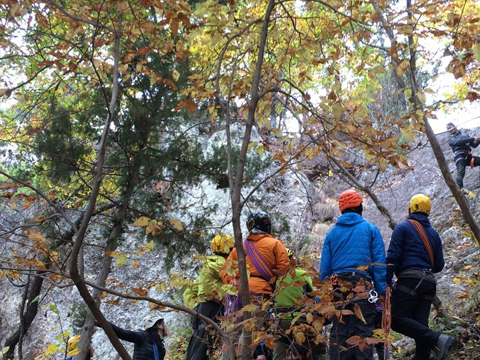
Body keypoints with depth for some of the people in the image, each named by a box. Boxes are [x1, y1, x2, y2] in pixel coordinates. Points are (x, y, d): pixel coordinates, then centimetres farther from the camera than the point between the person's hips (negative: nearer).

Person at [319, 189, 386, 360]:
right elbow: (379, 264, -1)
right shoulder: (371, 230, 6)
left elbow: (324, 268, 10)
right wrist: (381, 292, 0)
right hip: (363, 288, -3)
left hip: (338, 288, 3)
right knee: (363, 333, -1)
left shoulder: (332, 233, 13)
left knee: (339, 334, 7)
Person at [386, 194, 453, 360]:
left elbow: (392, 256, -7)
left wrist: (386, 283, -8)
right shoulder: (433, 233, 20)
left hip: (409, 278, -7)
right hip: (429, 282, 7)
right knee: (420, 325, 4)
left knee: (397, 319, -10)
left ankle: (437, 340, -21)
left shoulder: (403, 227, 4)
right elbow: (439, 265, 19)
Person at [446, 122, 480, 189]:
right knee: (460, 173, -27)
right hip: (460, 157, -4)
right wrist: (472, 138, -14)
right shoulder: (450, 138, 15)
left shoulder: (465, 135, 24)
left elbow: (474, 145, 23)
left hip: (468, 156, 4)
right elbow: (458, 142, -7)